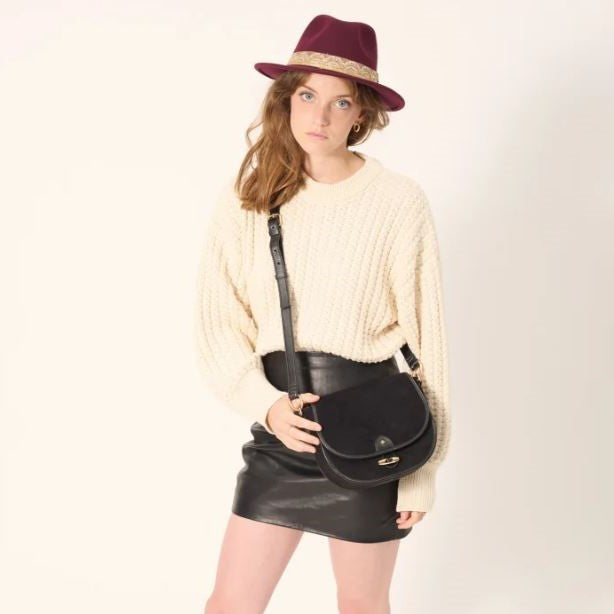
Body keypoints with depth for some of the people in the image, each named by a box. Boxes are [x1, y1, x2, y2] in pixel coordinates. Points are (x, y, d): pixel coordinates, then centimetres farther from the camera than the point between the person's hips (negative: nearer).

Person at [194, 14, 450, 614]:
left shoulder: (398, 201, -11)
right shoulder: (245, 198, -2)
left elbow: (424, 337, -7)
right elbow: (218, 325, 1)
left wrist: (422, 470, -5)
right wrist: (266, 404, -15)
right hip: (280, 430, 3)